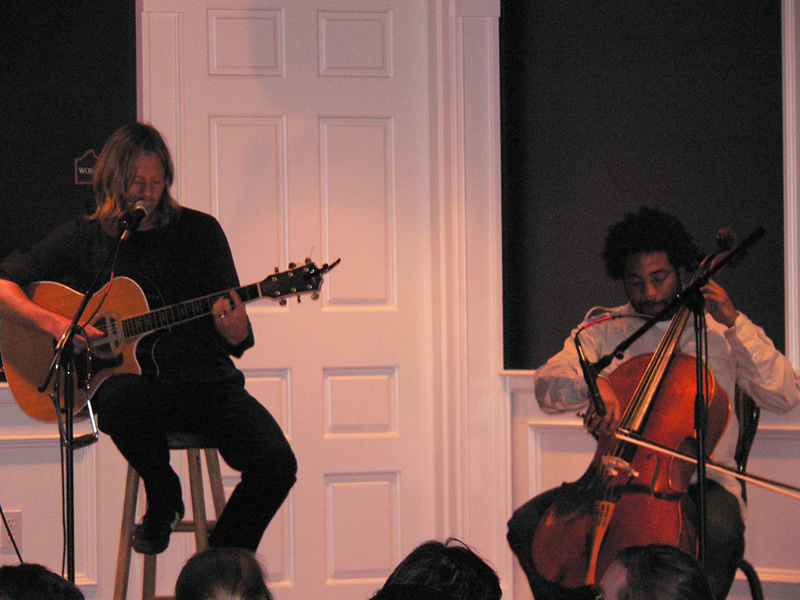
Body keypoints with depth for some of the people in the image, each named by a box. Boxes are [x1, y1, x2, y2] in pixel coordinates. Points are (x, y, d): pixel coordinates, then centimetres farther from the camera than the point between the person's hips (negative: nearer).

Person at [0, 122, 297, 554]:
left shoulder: (199, 231, 9)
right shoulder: (82, 239, 8)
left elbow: (239, 341, 7)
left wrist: (234, 330, -19)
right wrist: (54, 322, -12)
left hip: (205, 378, 1)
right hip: (127, 376, -1)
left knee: (276, 463, -22)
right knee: (122, 399, -39)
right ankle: (163, 500, -8)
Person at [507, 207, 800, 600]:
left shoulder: (717, 330, 6)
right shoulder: (604, 330, 11)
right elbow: (546, 385, -5)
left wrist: (735, 323, -11)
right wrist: (592, 384, -27)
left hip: (699, 480, -2)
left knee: (721, 534, -37)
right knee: (527, 524, -19)